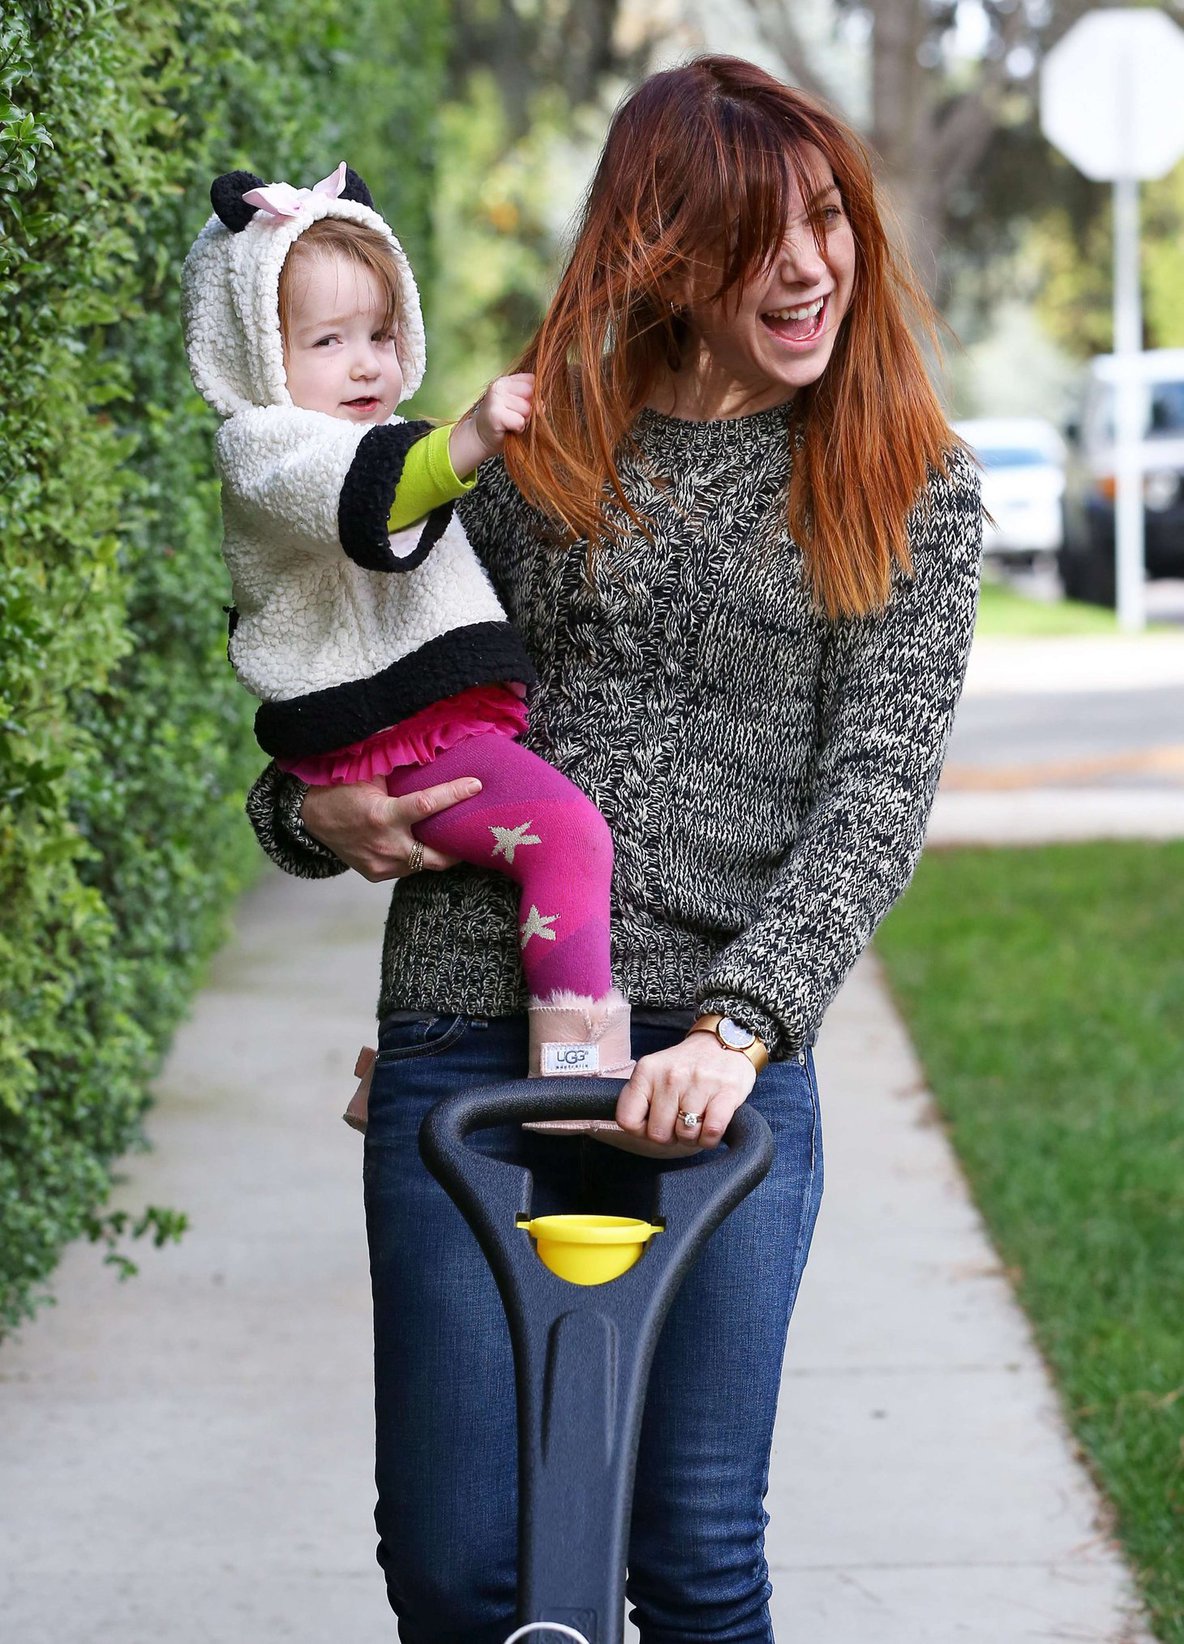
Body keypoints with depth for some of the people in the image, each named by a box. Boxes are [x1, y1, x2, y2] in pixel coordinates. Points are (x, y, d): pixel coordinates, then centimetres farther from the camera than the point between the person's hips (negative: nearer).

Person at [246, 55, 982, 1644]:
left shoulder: (908, 489, 7)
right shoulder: (533, 451, 12)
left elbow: (878, 790, -4)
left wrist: (737, 1027, -18)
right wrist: (317, 810, -1)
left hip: (720, 1063, -1)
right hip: (466, 1034, 2)